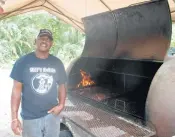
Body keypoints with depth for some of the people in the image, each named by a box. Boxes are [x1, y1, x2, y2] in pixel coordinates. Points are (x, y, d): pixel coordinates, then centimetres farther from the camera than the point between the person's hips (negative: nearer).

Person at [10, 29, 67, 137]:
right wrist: (14, 118, -11)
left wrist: (61, 105, -8)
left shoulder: (57, 63, 0)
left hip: (52, 115, 3)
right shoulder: (23, 62, -9)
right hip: (30, 118, -2)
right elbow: (17, 89, -8)